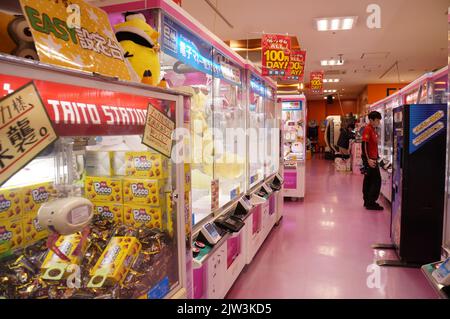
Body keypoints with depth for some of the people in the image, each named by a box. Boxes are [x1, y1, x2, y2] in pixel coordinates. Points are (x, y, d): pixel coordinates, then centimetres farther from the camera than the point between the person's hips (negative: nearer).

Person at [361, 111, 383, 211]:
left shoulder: (373, 129, 13)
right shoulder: (368, 129, -15)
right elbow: (364, 145, -21)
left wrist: (376, 157, 18)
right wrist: (368, 159, -25)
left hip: (372, 158, 9)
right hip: (369, 159, -9)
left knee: (368, 180, 13)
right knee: (376, 180, -6)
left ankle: (367, 201, 22)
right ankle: (371, 203, 0)